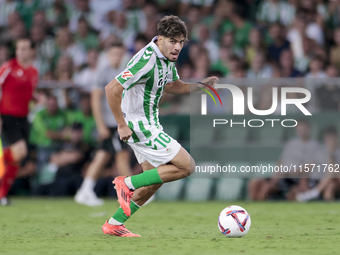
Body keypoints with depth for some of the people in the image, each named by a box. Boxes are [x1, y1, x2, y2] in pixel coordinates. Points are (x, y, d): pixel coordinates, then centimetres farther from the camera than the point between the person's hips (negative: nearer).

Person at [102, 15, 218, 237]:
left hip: (149, 125, 10)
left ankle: (114, 224, 20)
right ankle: (128, 183, -3)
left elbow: (171, 85, 23)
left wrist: (201, 85, 7)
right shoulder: (147, 60, -26)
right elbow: (112, 89, -28)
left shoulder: (168, 57, 4)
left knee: (155, 180, 15)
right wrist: (122, 125, -22)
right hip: (140, 126, -10)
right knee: (186, 166, -9)